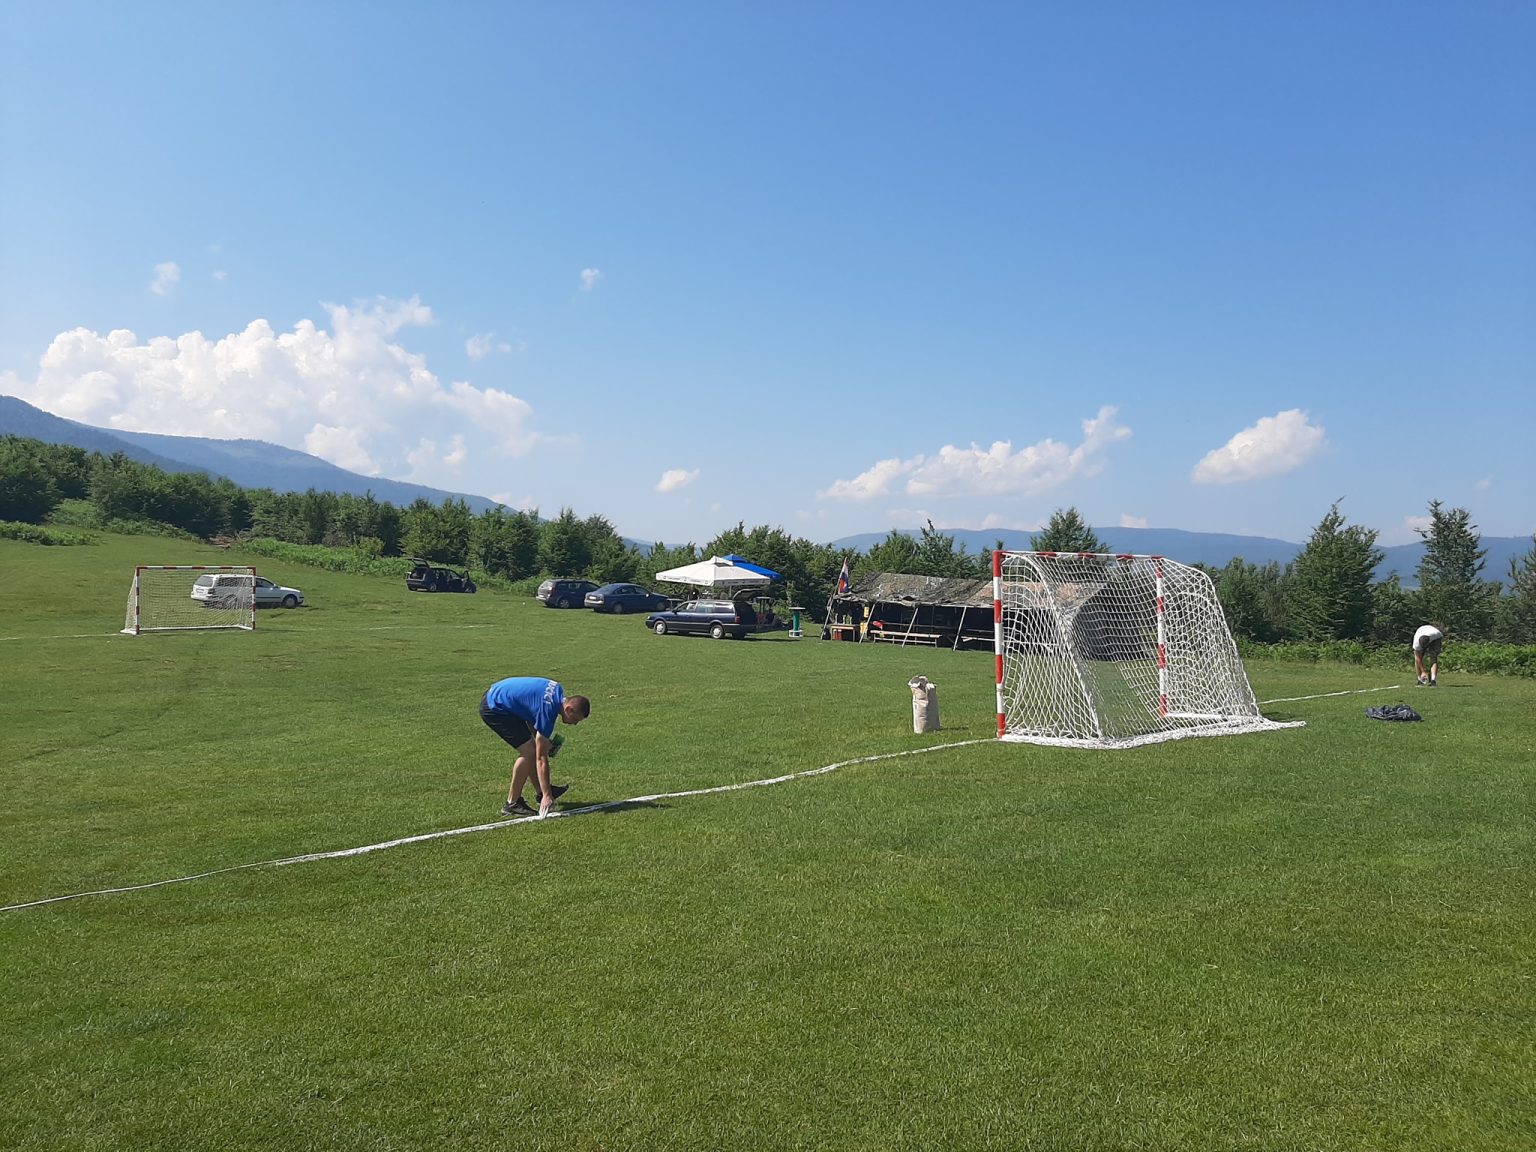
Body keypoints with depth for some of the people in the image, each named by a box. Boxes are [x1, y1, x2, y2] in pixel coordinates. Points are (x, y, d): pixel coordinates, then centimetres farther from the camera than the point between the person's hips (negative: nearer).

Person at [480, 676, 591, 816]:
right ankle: (512, 804, -5)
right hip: (493, 708, -10)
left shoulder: (557, 690, -2)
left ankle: (541, 791, 23)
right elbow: (541, 758, -23)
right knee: (529, 751, -13)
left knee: (533, 747, 11)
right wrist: (547, 796, -20)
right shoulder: (548, 710, -26)